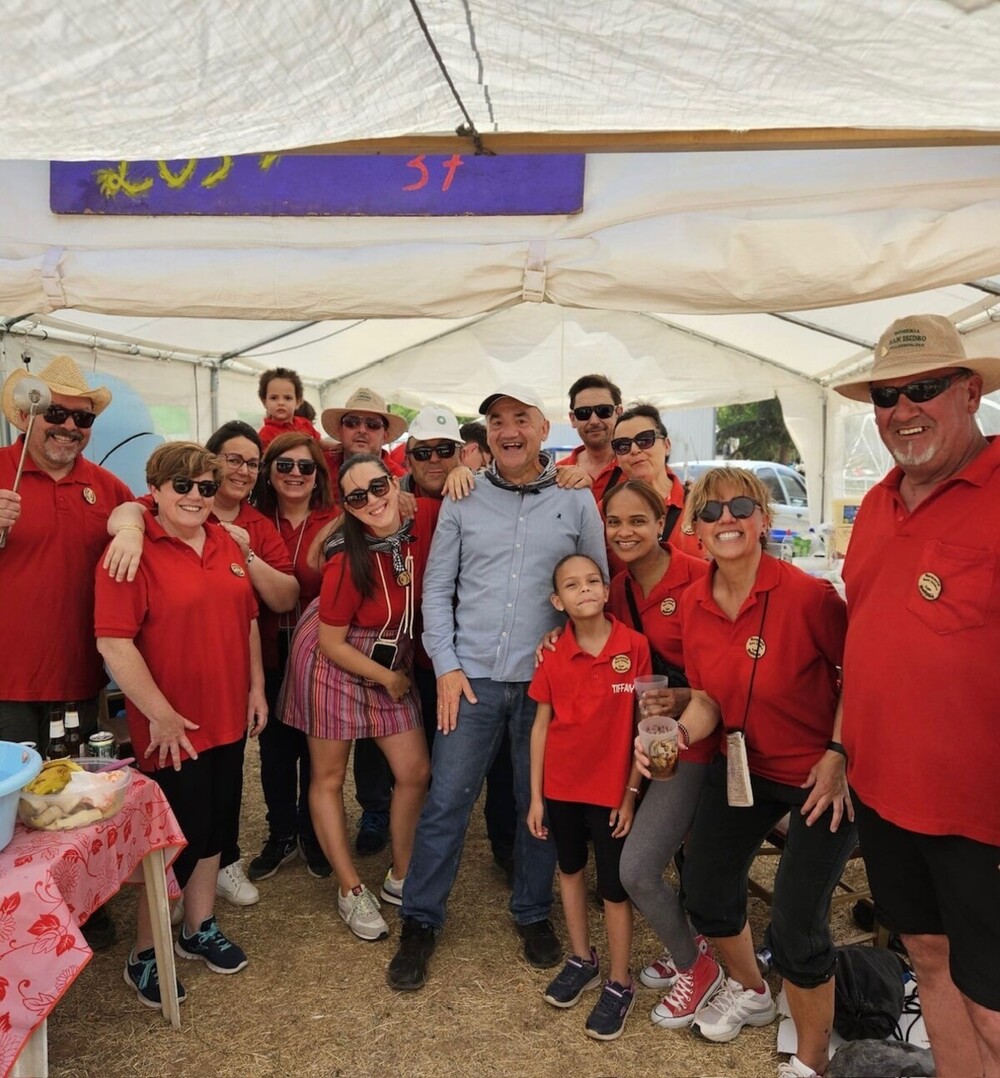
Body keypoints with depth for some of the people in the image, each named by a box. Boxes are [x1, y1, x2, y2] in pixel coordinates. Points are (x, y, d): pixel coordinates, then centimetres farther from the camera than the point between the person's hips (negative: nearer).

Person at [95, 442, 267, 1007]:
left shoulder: (226, 545, 6)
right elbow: (114, 642, -20)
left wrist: (256, 687, 10)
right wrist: (161, 714, -18)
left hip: (228, 720, 7)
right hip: (173, 727, -6)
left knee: (215, 827, 18)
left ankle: (200, 929, 38)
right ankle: (145, 955, 27)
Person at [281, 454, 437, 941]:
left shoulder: (425, 518, -18)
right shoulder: (348, 562, -28)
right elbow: (331, 644, -18)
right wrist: (388, 678, -9)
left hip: (392, 662, 5)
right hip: (332, 663, -5)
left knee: (415, 773, 7)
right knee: (329, 777, 7)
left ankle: (400, 878, 28)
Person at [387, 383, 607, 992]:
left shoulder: (576, 501, 3)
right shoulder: (463, 501, 4)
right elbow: (438, 588, 4)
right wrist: (446, 665, -3)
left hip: (547, 679, 0)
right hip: (472, 676, 0)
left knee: (540, 802, 12)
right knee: (447, 801, 4)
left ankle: (534, 914, 33)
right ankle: (421, 921, 22)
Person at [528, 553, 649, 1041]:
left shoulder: (634, 646, -14)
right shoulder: (553, 655, -7)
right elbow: (541, 725, 0)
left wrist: (631, 792, -7)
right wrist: (535, 796, 1)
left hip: (611, 789, -3)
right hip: (561, 786, 3)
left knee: (615, 887, 8)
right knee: (570, 870, 20)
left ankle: (619, 984, 27)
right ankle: (581, 959, 41)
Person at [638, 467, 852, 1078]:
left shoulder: (807, 595, -26)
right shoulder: (695, 604, -8)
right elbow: (709, 697, 0)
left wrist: (839, 756, -17)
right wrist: (679, 734, -19)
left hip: (821, 774, -6)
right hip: (743, 765, 6)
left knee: (796, 926, -5)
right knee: (706, 891, 15)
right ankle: (751, 993, 49)